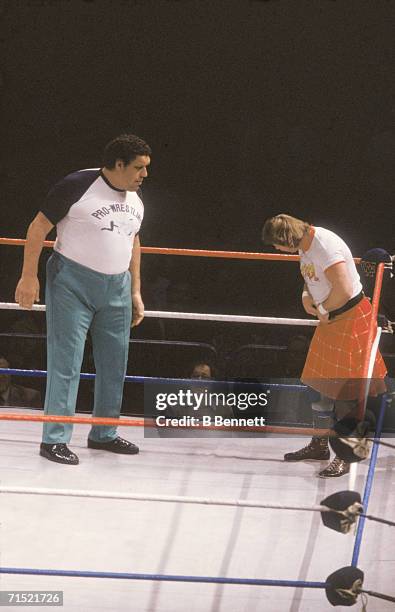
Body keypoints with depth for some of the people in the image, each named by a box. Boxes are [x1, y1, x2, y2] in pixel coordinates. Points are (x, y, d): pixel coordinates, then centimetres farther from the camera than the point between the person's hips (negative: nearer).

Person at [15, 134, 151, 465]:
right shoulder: (78, 186, -14)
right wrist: (29, 276, -12)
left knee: (115, 362, 11)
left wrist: (135, 291, 18)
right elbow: (39, 227, -10)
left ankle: (104, 434, 25)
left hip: (117, 287, 7)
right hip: (73, 284, -7)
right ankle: (55, 439, -1)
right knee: (66, 360, -6)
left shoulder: (135, 198, 8)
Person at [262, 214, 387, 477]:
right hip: (330, 319, 10)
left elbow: (344, 289, -30)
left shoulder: (325, 246, -26)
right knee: (323, 384, 16)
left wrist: (323, 310, -14)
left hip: (350, 319, -10)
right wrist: (307, 295, 3)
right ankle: (319, 445, 29)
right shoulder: (304, 243, 4)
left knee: (345, 391, -5)